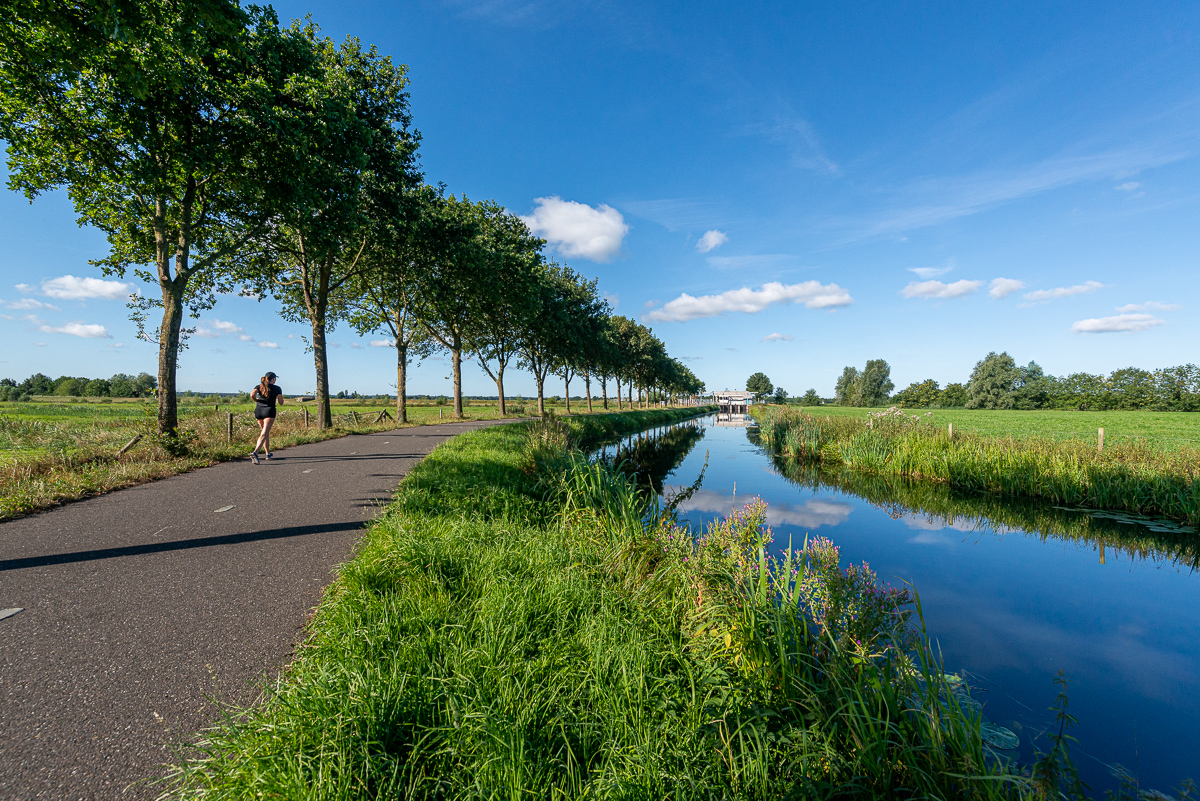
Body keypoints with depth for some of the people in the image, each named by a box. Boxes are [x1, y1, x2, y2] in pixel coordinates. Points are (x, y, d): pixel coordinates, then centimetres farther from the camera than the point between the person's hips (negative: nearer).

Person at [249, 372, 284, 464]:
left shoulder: (259, 386, 10)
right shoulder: (277, 388, 6)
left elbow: (252, 394, -10)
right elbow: (281, 402, 6)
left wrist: (256, 400, 10)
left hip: (258, 410, 4)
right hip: (269, 410, -4)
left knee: (266, 432, 21)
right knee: (264, 434, -13)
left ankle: (268, 453, 28)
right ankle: (255, 453, -33)